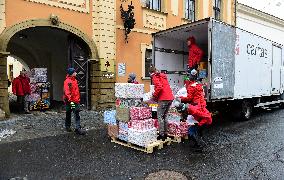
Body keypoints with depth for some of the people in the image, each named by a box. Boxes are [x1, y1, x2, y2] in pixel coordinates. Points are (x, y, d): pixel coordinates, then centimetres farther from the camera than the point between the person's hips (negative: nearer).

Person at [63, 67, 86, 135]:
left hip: (76, 100, 8)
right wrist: (70, 101, -26)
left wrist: (78, 99, 21)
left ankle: (78, 128, 10)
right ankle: (68, 127, 21)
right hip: (70, 101, -7)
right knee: (68, 114, 8)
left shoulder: (74, 80, 12)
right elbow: (67, 92, -21)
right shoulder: (67, 81, -15)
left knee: (77, 114, 6)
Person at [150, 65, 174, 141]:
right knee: (164, 116, 18)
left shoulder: (155, 77, -3)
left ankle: (162, 135, 0)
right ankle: (164, 133, 22)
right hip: (170, 98, 8)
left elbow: (159, 87, -18)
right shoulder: (163, 76, 21)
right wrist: (156, 95, 24)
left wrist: (154, 96, -6)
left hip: (163, 99, -8)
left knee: (160, 117, -1)